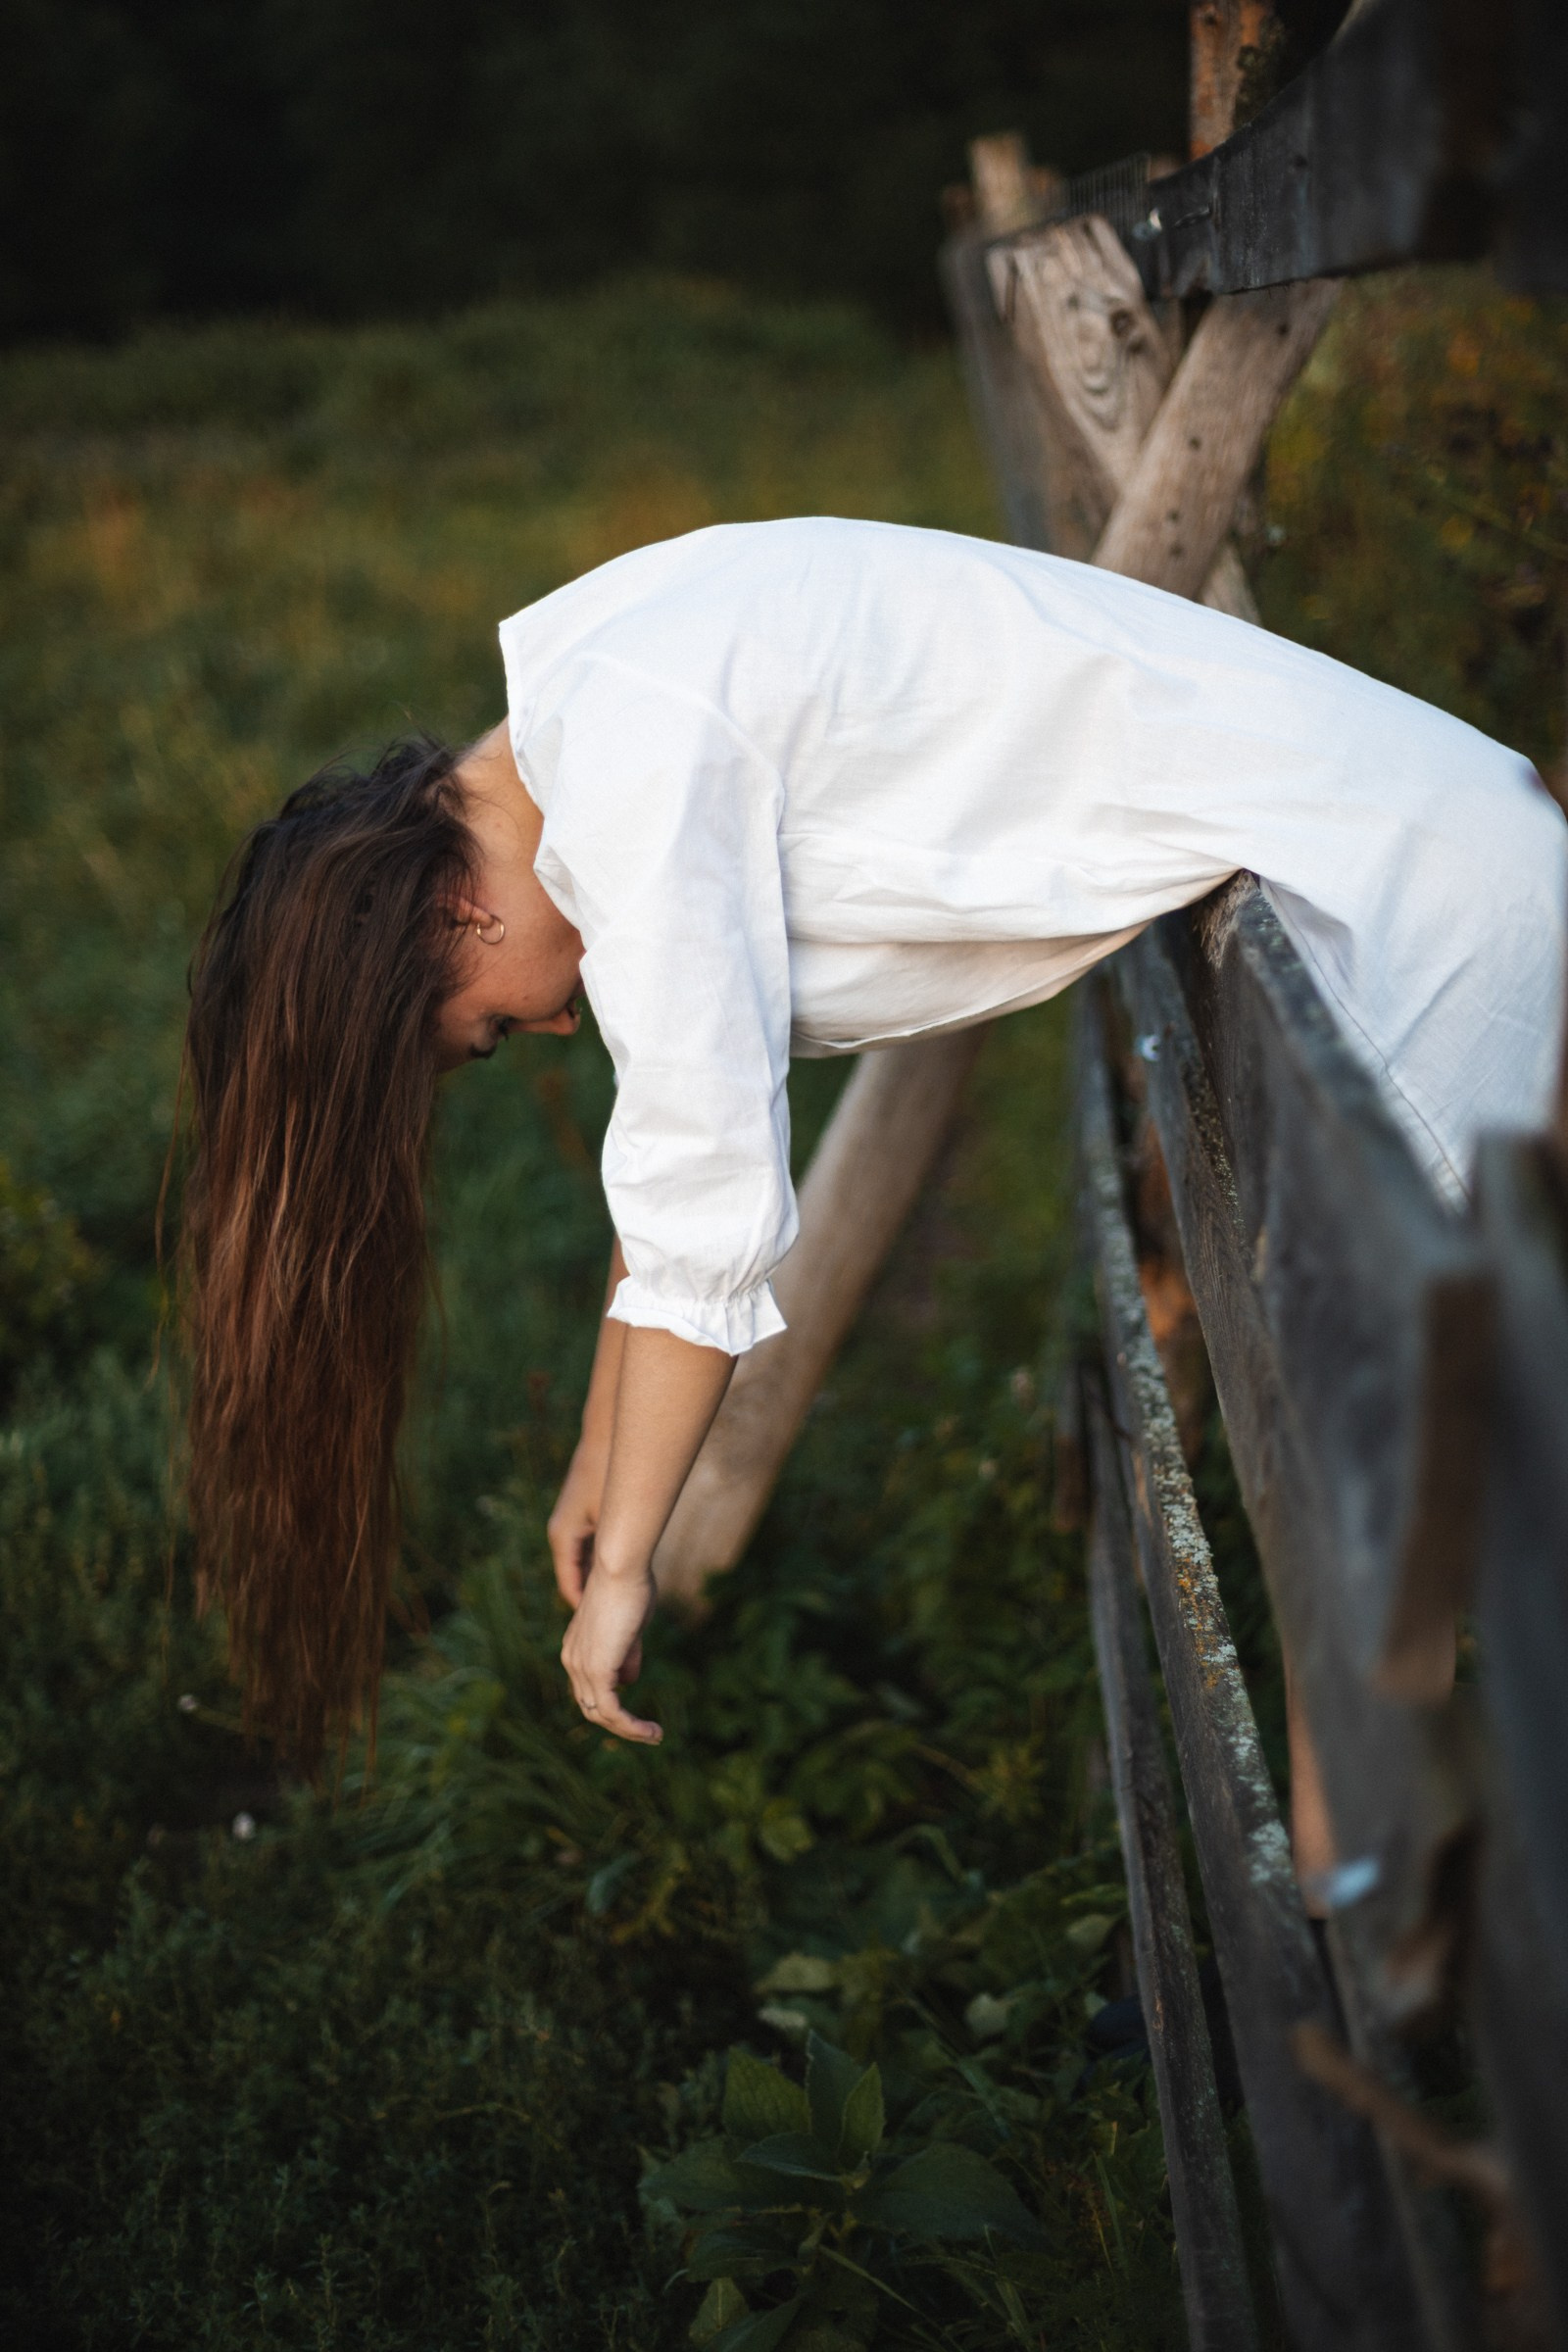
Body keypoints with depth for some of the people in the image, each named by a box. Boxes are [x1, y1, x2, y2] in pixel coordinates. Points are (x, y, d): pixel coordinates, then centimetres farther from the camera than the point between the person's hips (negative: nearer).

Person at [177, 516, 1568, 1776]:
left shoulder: (630, 750, -20)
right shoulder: (608, 720, 10)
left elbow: (712, 1198, -20)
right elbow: (687, 1134, 18)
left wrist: (622, 1562, -9)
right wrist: (604, 1456, 24)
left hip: (1408, 893, -10)